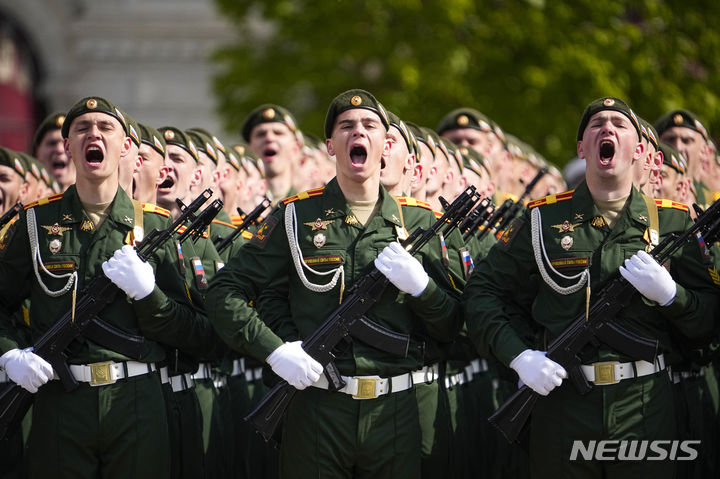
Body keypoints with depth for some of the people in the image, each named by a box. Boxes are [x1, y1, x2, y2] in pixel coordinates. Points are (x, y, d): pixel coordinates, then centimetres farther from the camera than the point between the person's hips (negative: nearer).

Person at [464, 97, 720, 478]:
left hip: (645, 403, 1)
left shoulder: (672, 222, 6)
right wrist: (518, 355, -9)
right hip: (561, 400, 0)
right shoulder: (543, 219, 4)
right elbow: (483, 290, 5)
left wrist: (670, 293, -15)